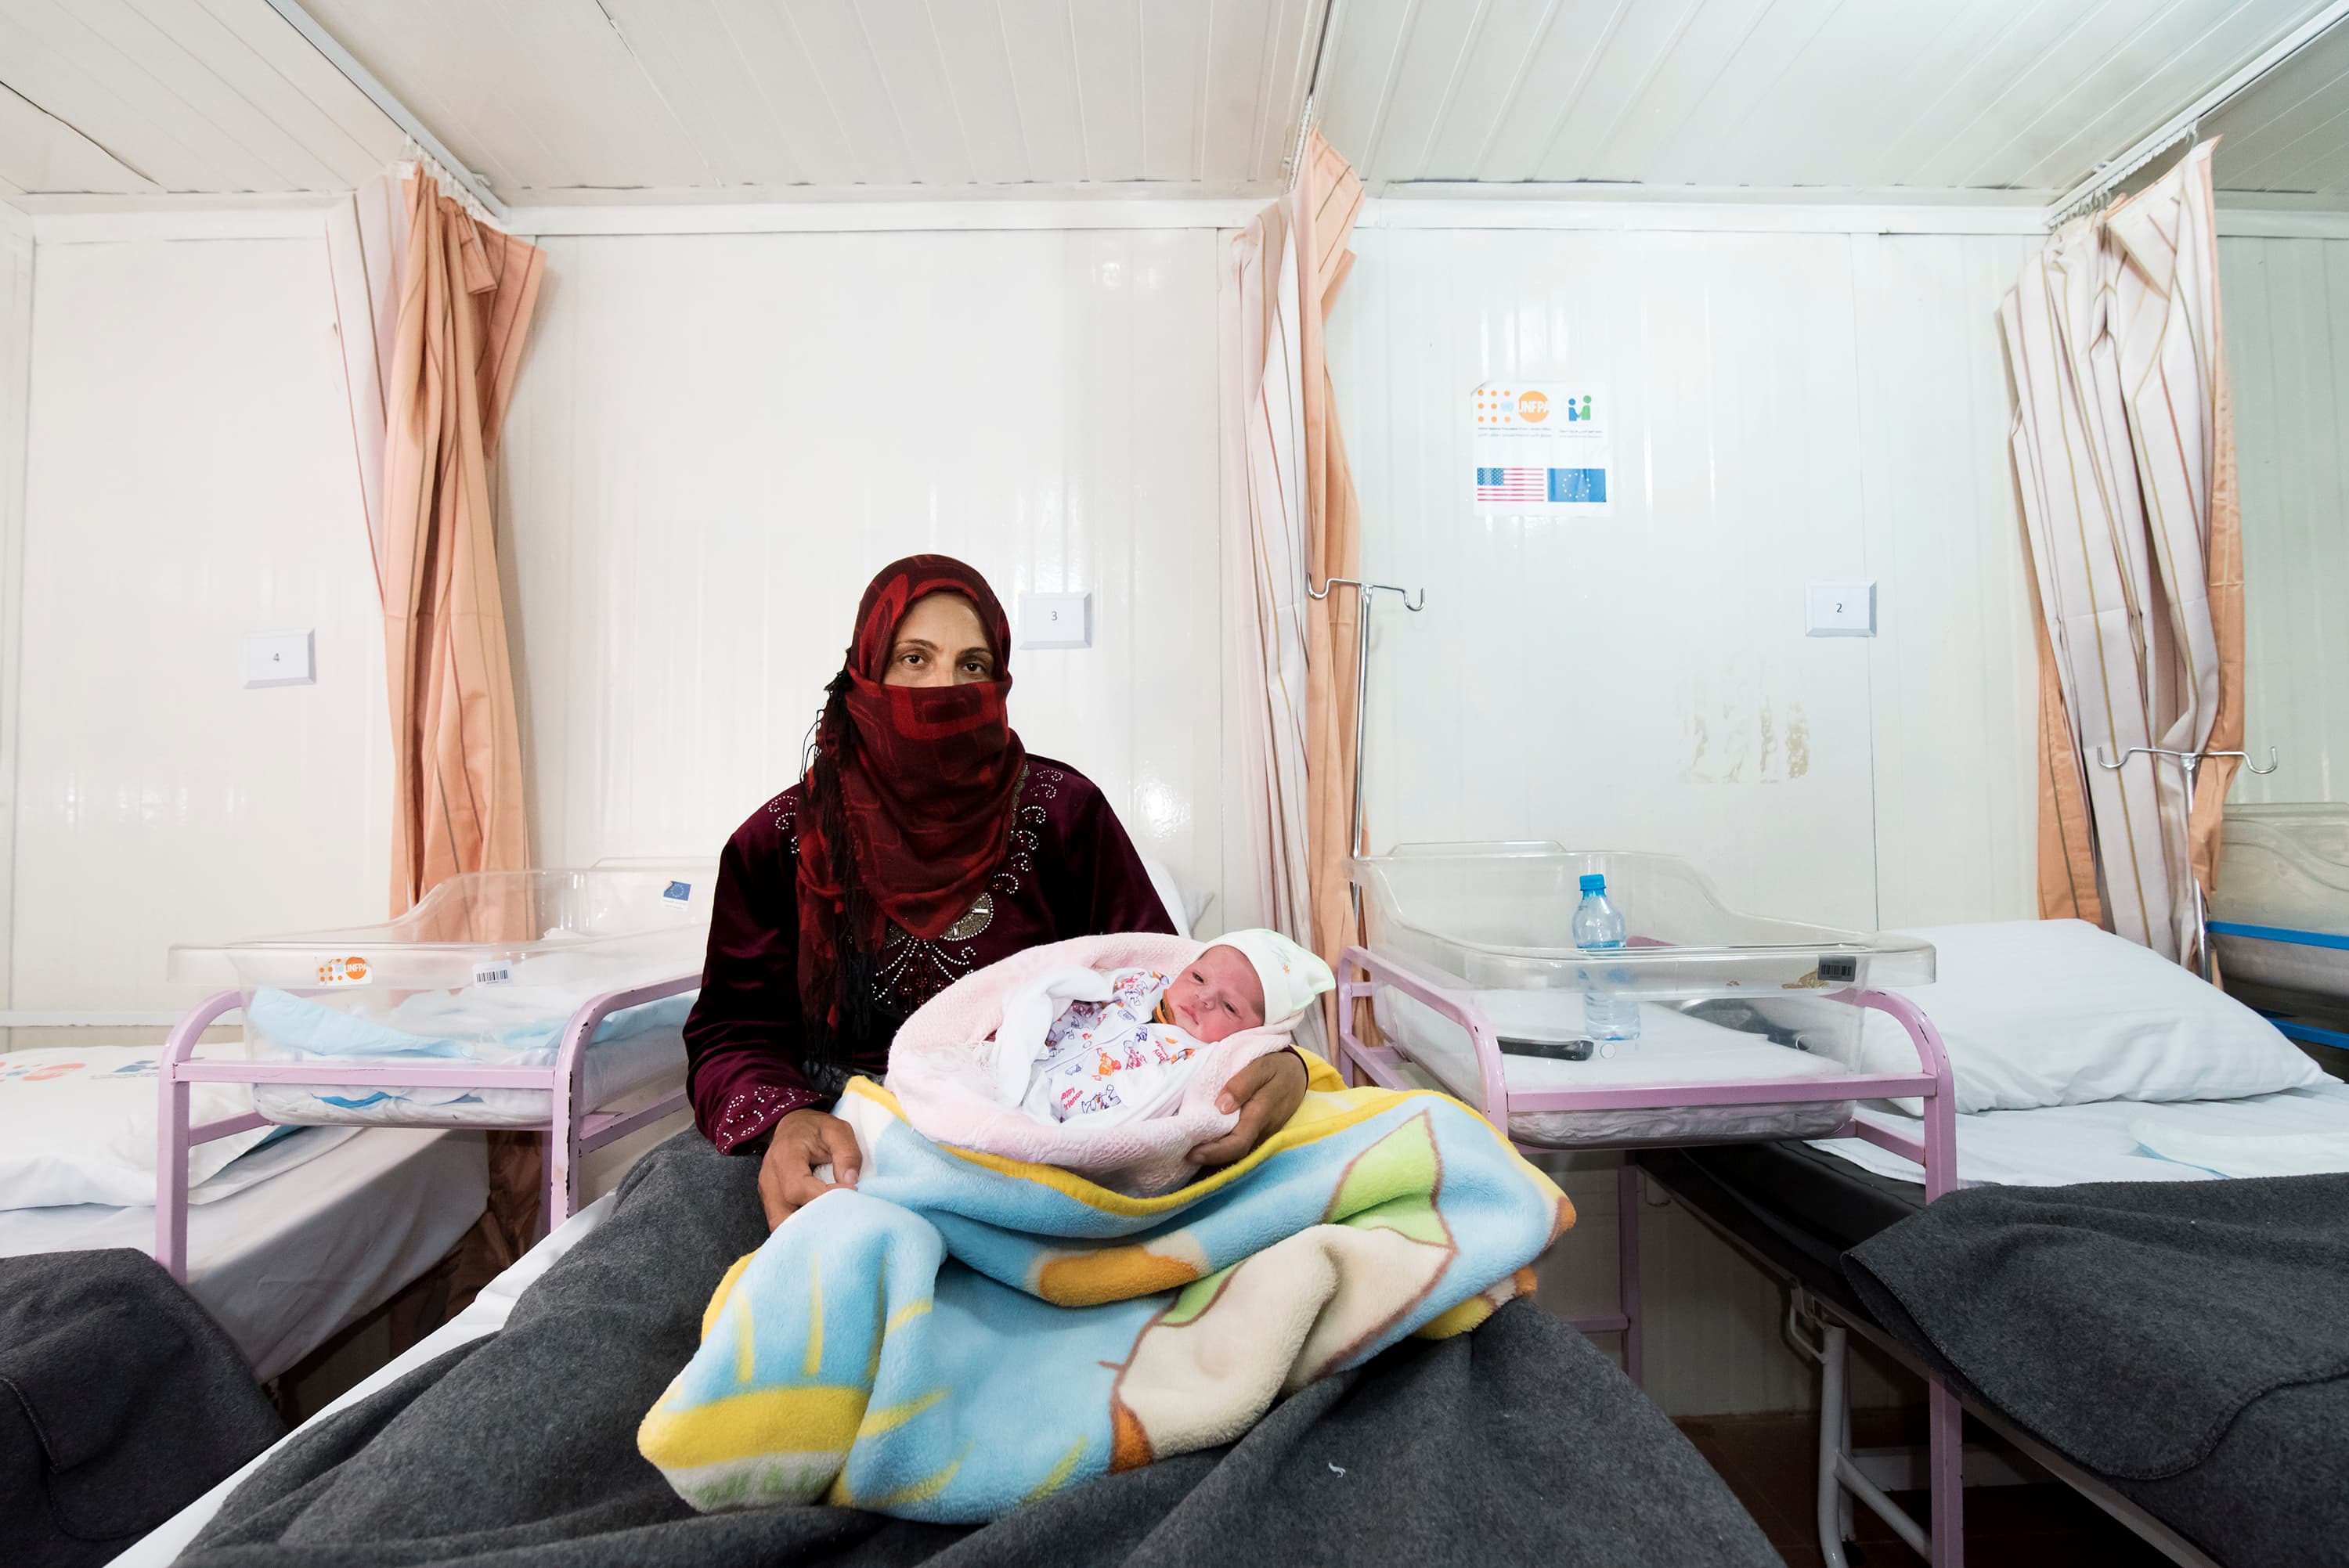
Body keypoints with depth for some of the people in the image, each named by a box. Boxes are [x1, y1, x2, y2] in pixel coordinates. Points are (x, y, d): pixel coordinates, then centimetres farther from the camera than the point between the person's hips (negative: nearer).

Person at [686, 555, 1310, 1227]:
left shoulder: (1063, 811, -1)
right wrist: (780, 1123, -26)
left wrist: (1276, 1064, -23)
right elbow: (732, 1032, -2)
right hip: (842, 1132, 1)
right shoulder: (780, 841, 2)